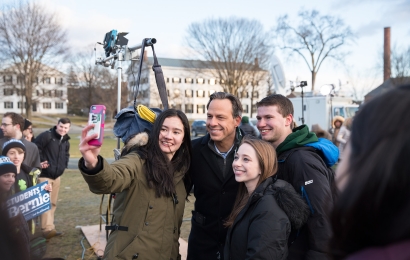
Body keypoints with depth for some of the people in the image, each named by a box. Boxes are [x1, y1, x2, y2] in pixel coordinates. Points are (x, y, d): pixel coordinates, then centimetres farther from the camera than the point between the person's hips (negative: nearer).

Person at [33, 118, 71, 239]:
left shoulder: (66, 141, 9)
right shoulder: (46, 135, -15)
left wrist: (63, 166, 6)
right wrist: (39, 163, -23)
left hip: (57, 176, 8)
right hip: (44, 175, -8)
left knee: (53, 202, 14)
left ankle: (49, 226, 25)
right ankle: (48, 229, -12)